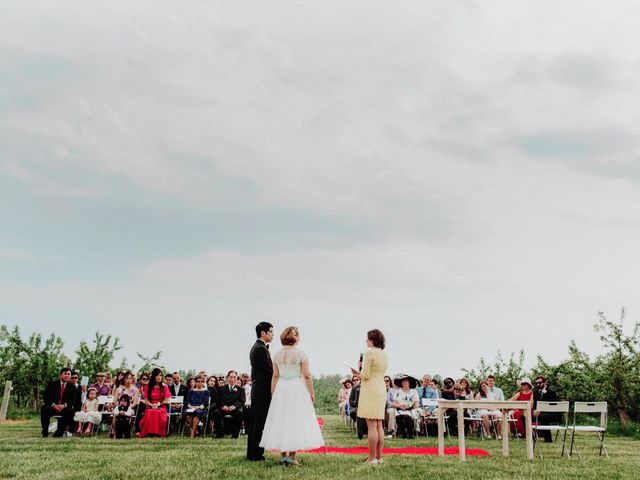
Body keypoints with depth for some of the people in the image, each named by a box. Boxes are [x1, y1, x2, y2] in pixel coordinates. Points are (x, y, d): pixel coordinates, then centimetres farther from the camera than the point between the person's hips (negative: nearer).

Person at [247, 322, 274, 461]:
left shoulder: (255, 348, 17)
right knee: (260, 424, -6)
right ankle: (256, 454, -2)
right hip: (264, 391, -11)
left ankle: (251, 453, 19)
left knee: (255, 423, 14)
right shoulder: (261, 349, -15)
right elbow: (269, 372, -18)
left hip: (256, 390, 11)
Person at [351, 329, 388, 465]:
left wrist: (356, 374, 5)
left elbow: (365, 375, -14)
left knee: (372, 425, -7)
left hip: (370, 390, -8)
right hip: (382, 390, 8)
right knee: (379, 425, 10)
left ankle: (372, 458, -6)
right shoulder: (384, 354, 14)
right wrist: (360, 374, 18)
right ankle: (379, 456, 12)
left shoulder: (369, 352, -11)